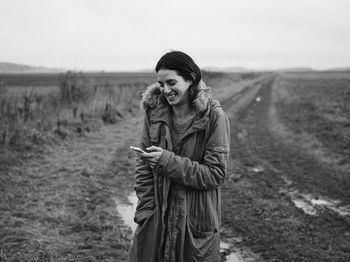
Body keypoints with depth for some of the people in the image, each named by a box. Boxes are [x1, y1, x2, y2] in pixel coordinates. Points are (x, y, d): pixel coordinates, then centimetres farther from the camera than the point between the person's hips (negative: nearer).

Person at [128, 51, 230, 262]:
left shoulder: (214, 117, -12)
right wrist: (145, 211, -6)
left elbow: (215, 174, -13)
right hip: (156, 218, 3)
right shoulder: (154, 111, -2)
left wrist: (168, 161, -22)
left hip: (196, 222, -3)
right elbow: (143, 166, 1)